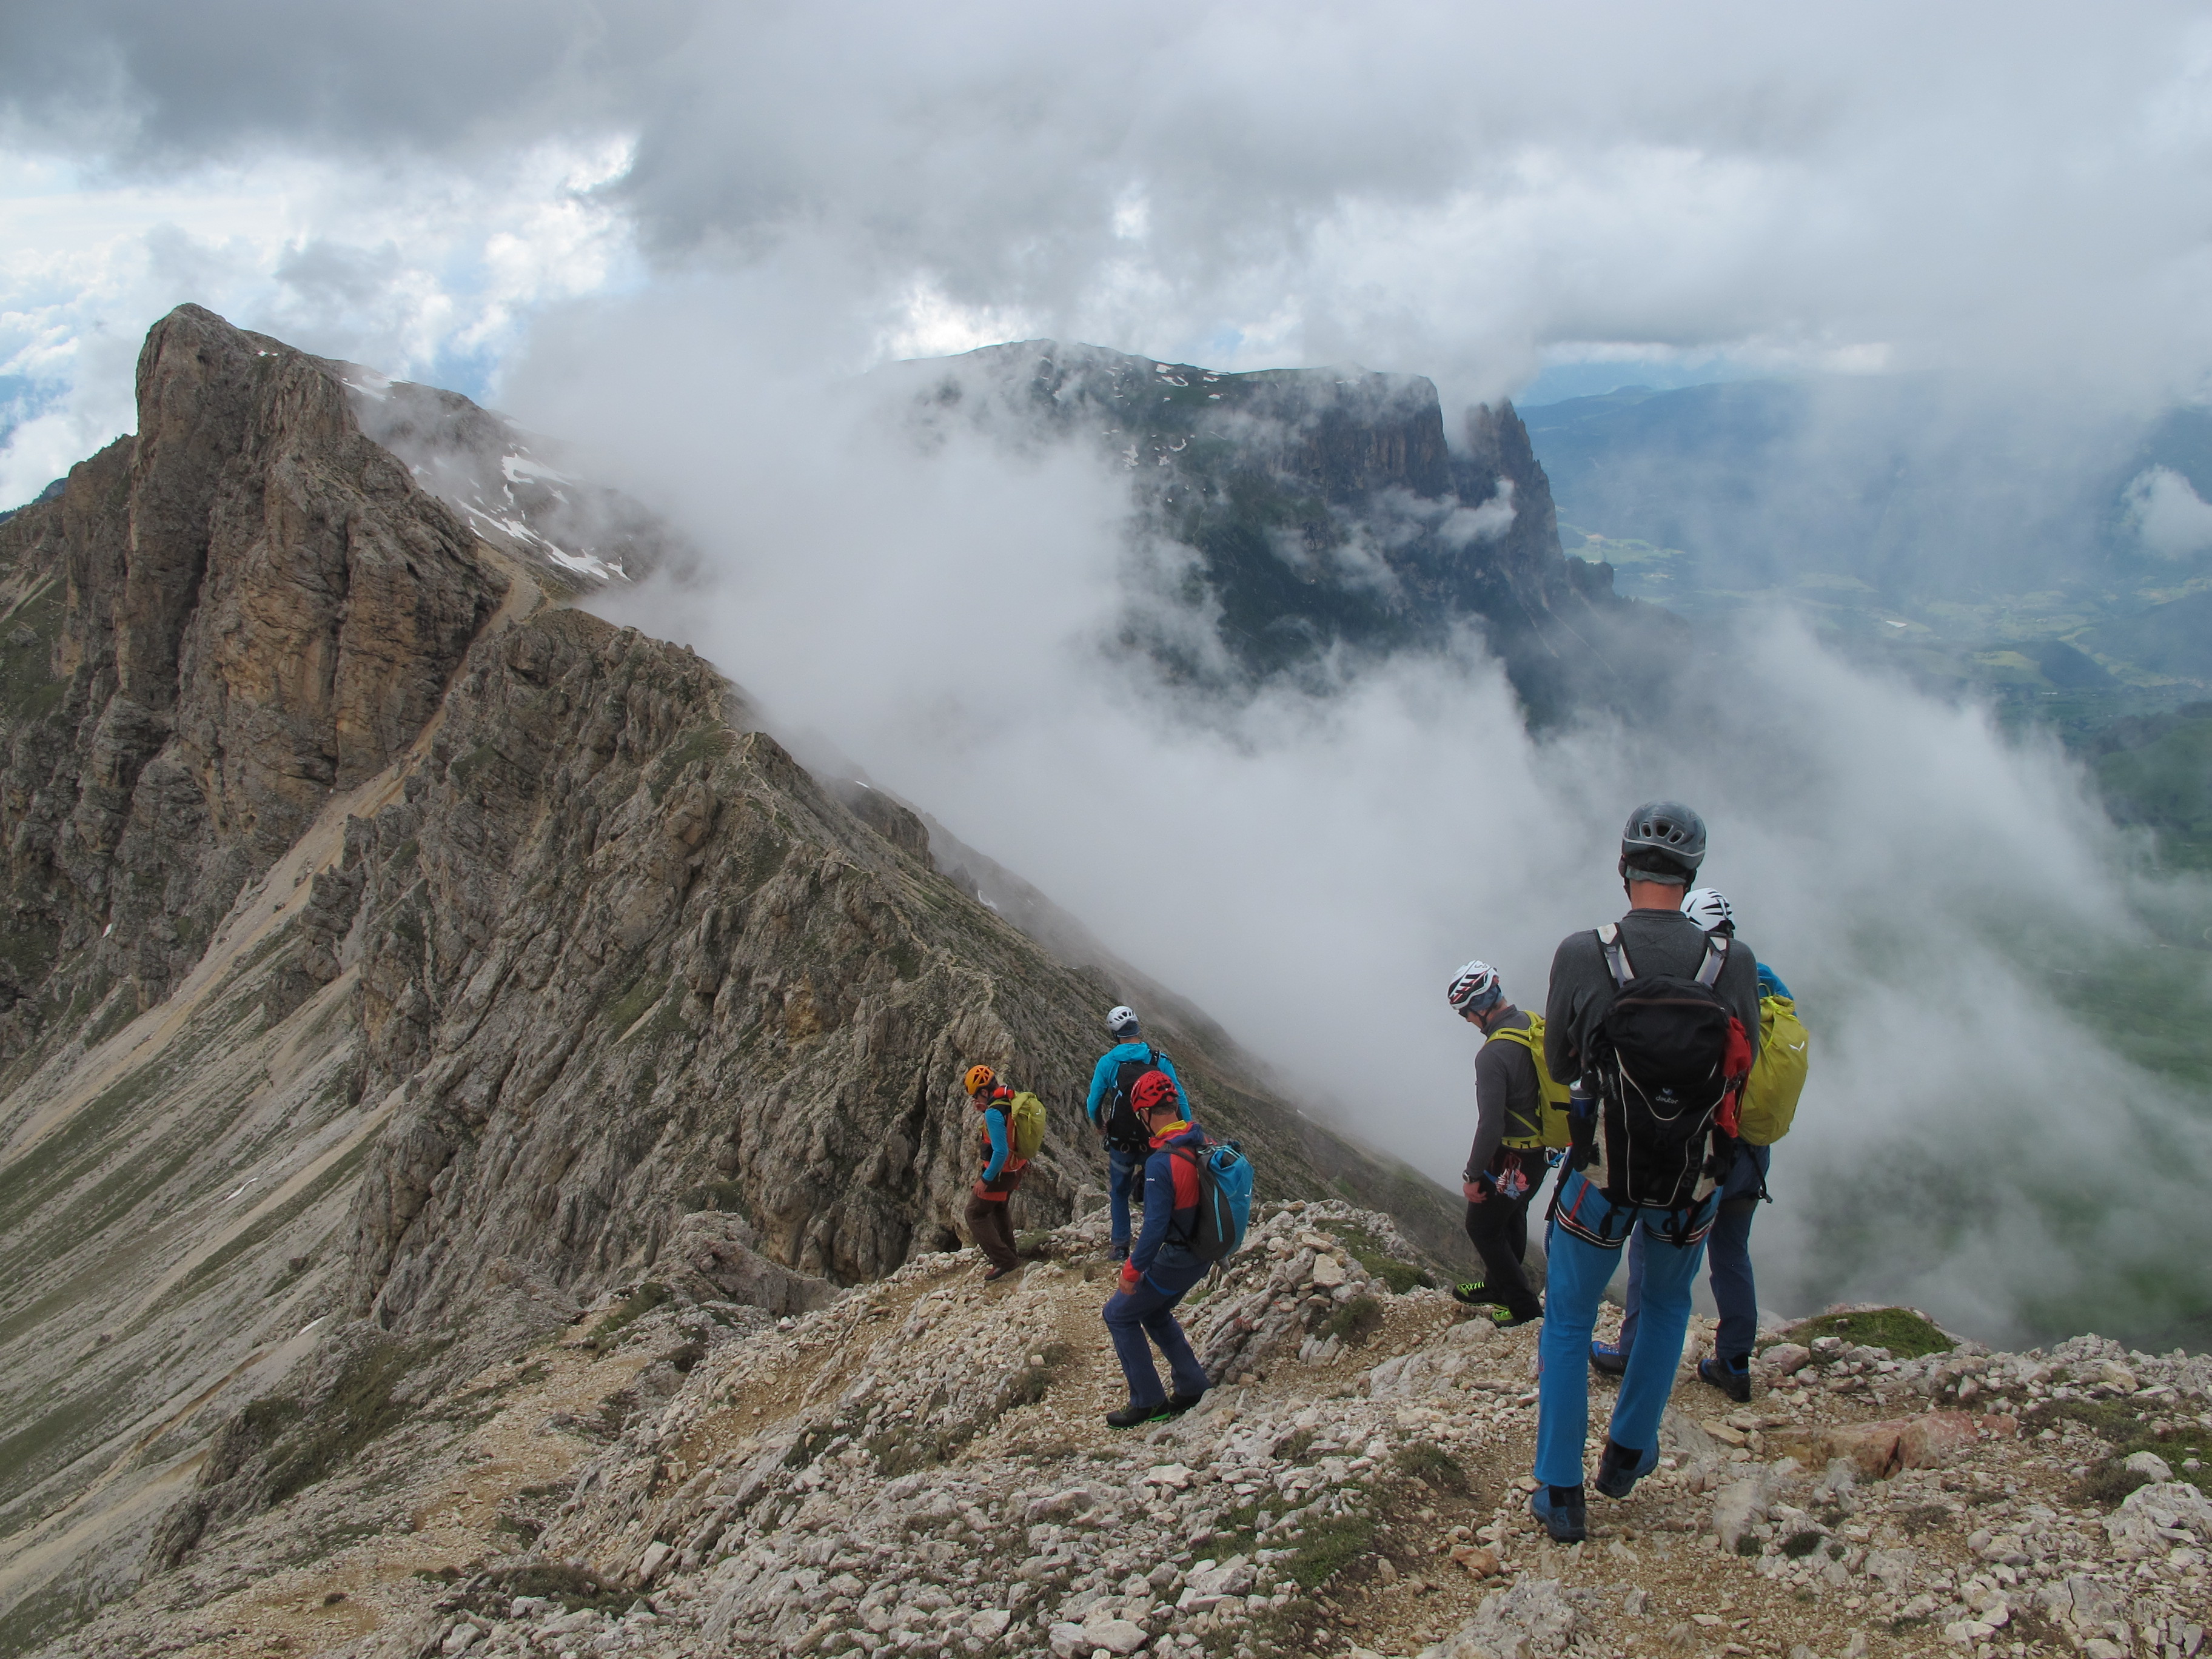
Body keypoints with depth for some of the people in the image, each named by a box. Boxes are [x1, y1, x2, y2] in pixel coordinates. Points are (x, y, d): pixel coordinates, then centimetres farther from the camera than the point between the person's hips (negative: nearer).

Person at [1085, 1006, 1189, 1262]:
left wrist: (1099, 1126, 17)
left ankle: (1119, 1247, 19)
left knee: (1118, 1192, 17)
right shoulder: (1160, 1060, -7)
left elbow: (1093, 1104, -3)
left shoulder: (1107, 1062, -8)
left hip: (1121, 1142, -1)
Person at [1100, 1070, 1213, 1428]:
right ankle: (1192, 1387, 28)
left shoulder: (1161, 1162, -28)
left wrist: (1132, 1271, -13)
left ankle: (1147, 1402, 13)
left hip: (1176, 1260, -8)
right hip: (1203, 1252, 8)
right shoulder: (1202, 1142, -3)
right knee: (1155, 1312, 26)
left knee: (1119, 1315, 8)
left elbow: (1155, 1227, -26)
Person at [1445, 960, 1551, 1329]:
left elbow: (1490, 1125, -29)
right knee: (1511, 1219, 25)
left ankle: (1524, 1305, 19)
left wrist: (1473, 1175, -16)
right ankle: (1497, 1288, 43)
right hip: (1542, 1149, 8)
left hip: (1511, 1159, -8)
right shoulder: (1534, 1025, -5)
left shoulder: (1493, 1055, -30)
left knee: (1483, 1228, 11)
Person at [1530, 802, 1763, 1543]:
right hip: (1693, 1184, 2)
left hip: (1602, 1176, -2)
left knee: (1567, 1323, 17)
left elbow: (1559, 1064, -3)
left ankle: (1560, 1495, 19)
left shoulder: (1581, 956, -17)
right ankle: (1628, 1454, 38)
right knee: (1668, 1305, 29)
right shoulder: (1734, 964, -13)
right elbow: (1746, 1068, 0)